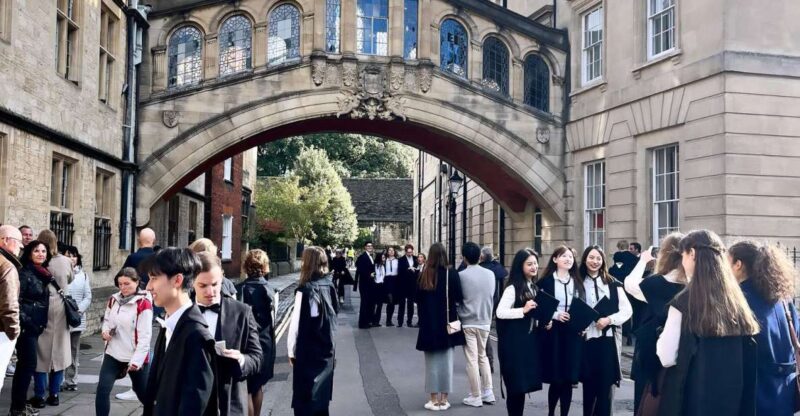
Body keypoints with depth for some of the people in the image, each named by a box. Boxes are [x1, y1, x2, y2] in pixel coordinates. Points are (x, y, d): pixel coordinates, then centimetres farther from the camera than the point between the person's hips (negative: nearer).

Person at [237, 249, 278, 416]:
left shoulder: (239, 289, -10)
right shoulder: (268, 290, -6)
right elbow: (272, 319, -6)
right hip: (264, 343, 2)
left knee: (245, 388, 3)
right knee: (258, 386, 19)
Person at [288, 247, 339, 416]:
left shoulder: (305, 290, -17)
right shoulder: (330, 286, -1)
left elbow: (296, 323, -14)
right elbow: (334, 314, 5)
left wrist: (292, 351, -3)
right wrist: (328, 342, 14)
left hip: (308, 352, -6)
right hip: (327, 349, 6)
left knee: (305, 398, 5)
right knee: (321, 394, 17)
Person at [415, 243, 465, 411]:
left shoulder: (424, 275, -5)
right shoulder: (451, 273, -9)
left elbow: (418, 299, 0)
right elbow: (459, 298, -7)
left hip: (428, 324, 0)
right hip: (447, 323, 0)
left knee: (432, 362, 8)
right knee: (446, 361, 8)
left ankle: (434, 400, 10)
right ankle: (444, 399, 11)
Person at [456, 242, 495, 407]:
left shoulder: (461, 275, -12)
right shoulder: (490, 274, -1)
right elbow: (492, 298, 8)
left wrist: (457, 317, 13)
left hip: (467, 322, -4)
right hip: (485, 322, 4)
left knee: (472, 359, 2)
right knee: (483, 356, 19)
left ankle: (476, 397, 7)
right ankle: (488, 392, 18)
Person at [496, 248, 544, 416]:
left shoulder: (534, 287, 12)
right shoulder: (513, 288, -12)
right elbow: (500, 313, -21)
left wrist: (544, 321, 5)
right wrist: (523, 310, -25)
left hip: (530, 340, 8)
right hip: (514, 342, -8)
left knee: (524, 383, 12)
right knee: (515, 384, -1)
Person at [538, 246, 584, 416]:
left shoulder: (578, 282, 13)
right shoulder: (546, 281, -1)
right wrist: (555, 314, -17)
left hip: (573, 333, 4)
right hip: (553, 333, -3)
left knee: (569, 379, 3)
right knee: (556, 378, -1)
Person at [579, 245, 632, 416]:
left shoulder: (613, 284, 4)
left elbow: (627, 310, 3)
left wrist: (609, 319, -12)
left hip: (608, 339, -1)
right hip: (587, 338, 1)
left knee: (606, 383, 1)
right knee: (589, 383, 6)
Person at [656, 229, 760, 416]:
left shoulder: (684, 301, -15)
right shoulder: (736, 298, 1)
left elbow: (667, 358, -14)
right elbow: (749, 357, 7)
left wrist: (663, 335, 4)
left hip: (694, 399, -5)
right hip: (735, 397, 5)